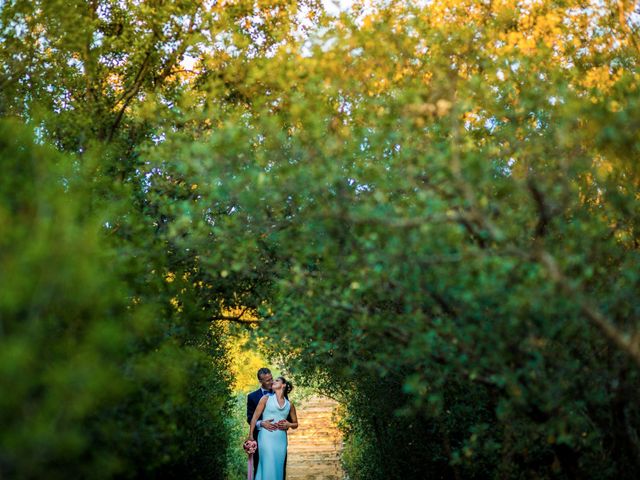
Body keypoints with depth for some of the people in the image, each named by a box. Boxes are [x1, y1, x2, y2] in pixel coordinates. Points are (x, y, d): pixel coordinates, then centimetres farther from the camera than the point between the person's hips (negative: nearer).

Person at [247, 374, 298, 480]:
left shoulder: (289, 405, 15)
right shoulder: (266, 398, 7)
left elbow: (295, 424, 23)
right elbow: (254, 417, 3)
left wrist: (288, 424, 1)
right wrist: (250, 435, -4)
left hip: (281, 440, 3)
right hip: (266, 437, -3)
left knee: (278, 469, 3)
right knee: (268, 468, -10)